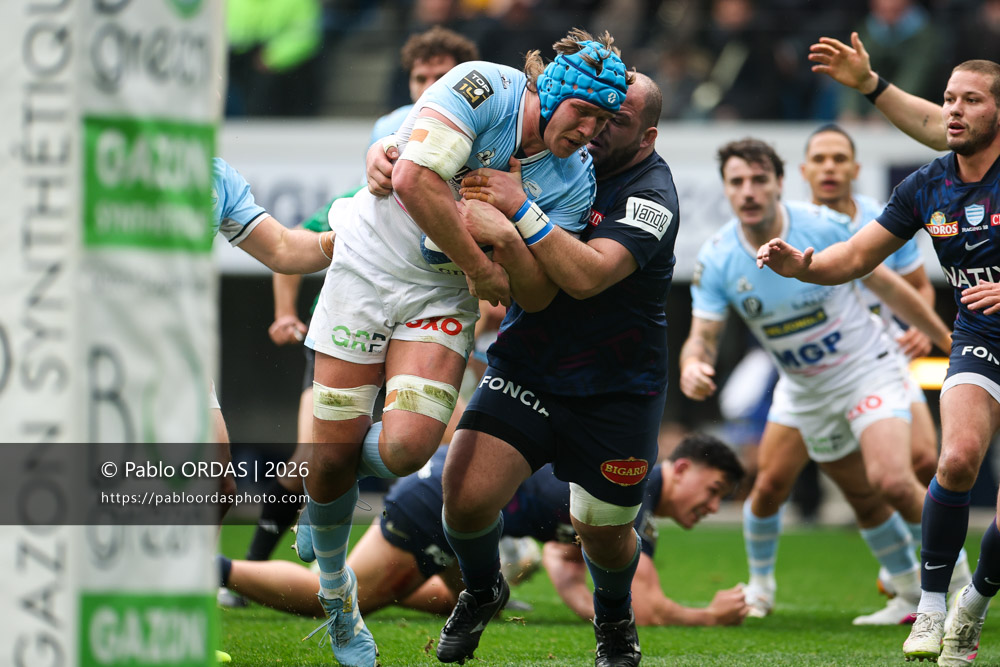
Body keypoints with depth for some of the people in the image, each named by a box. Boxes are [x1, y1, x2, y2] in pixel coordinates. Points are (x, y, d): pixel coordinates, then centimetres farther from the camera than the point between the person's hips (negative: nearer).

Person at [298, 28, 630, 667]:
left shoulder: (575, 182, -6)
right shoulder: (483, 89, -20)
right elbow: (414, 181, -30)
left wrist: (517, 213, -23)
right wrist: (480, 267, -23)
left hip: (443, 299, 3)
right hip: (370, 264, -3)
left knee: (406, 447, -19)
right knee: (333, 454, -3)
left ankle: (331, 488, 17)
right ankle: (335, 588, 25)